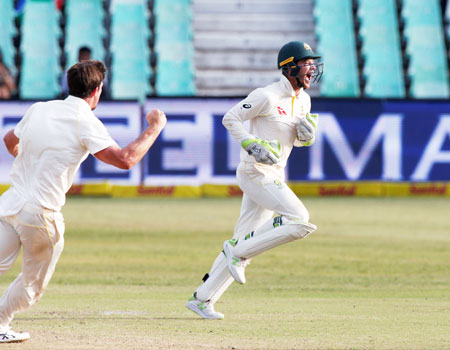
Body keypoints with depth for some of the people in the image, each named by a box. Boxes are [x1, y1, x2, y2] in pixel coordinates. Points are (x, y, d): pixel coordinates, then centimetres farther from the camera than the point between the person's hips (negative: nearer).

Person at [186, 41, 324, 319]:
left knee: (245, 240, 8)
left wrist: (308, 133, -3)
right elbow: (230, 118, -9)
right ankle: (238, 250, -9)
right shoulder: (267, 96, -14)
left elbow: (299, 140, 21)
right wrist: (253, 144, -21)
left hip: (274, 176, 9)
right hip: (255, 173, -9)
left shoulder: (303, 100, 11)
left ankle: (202, 299, 14)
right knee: (299, 219, -21)